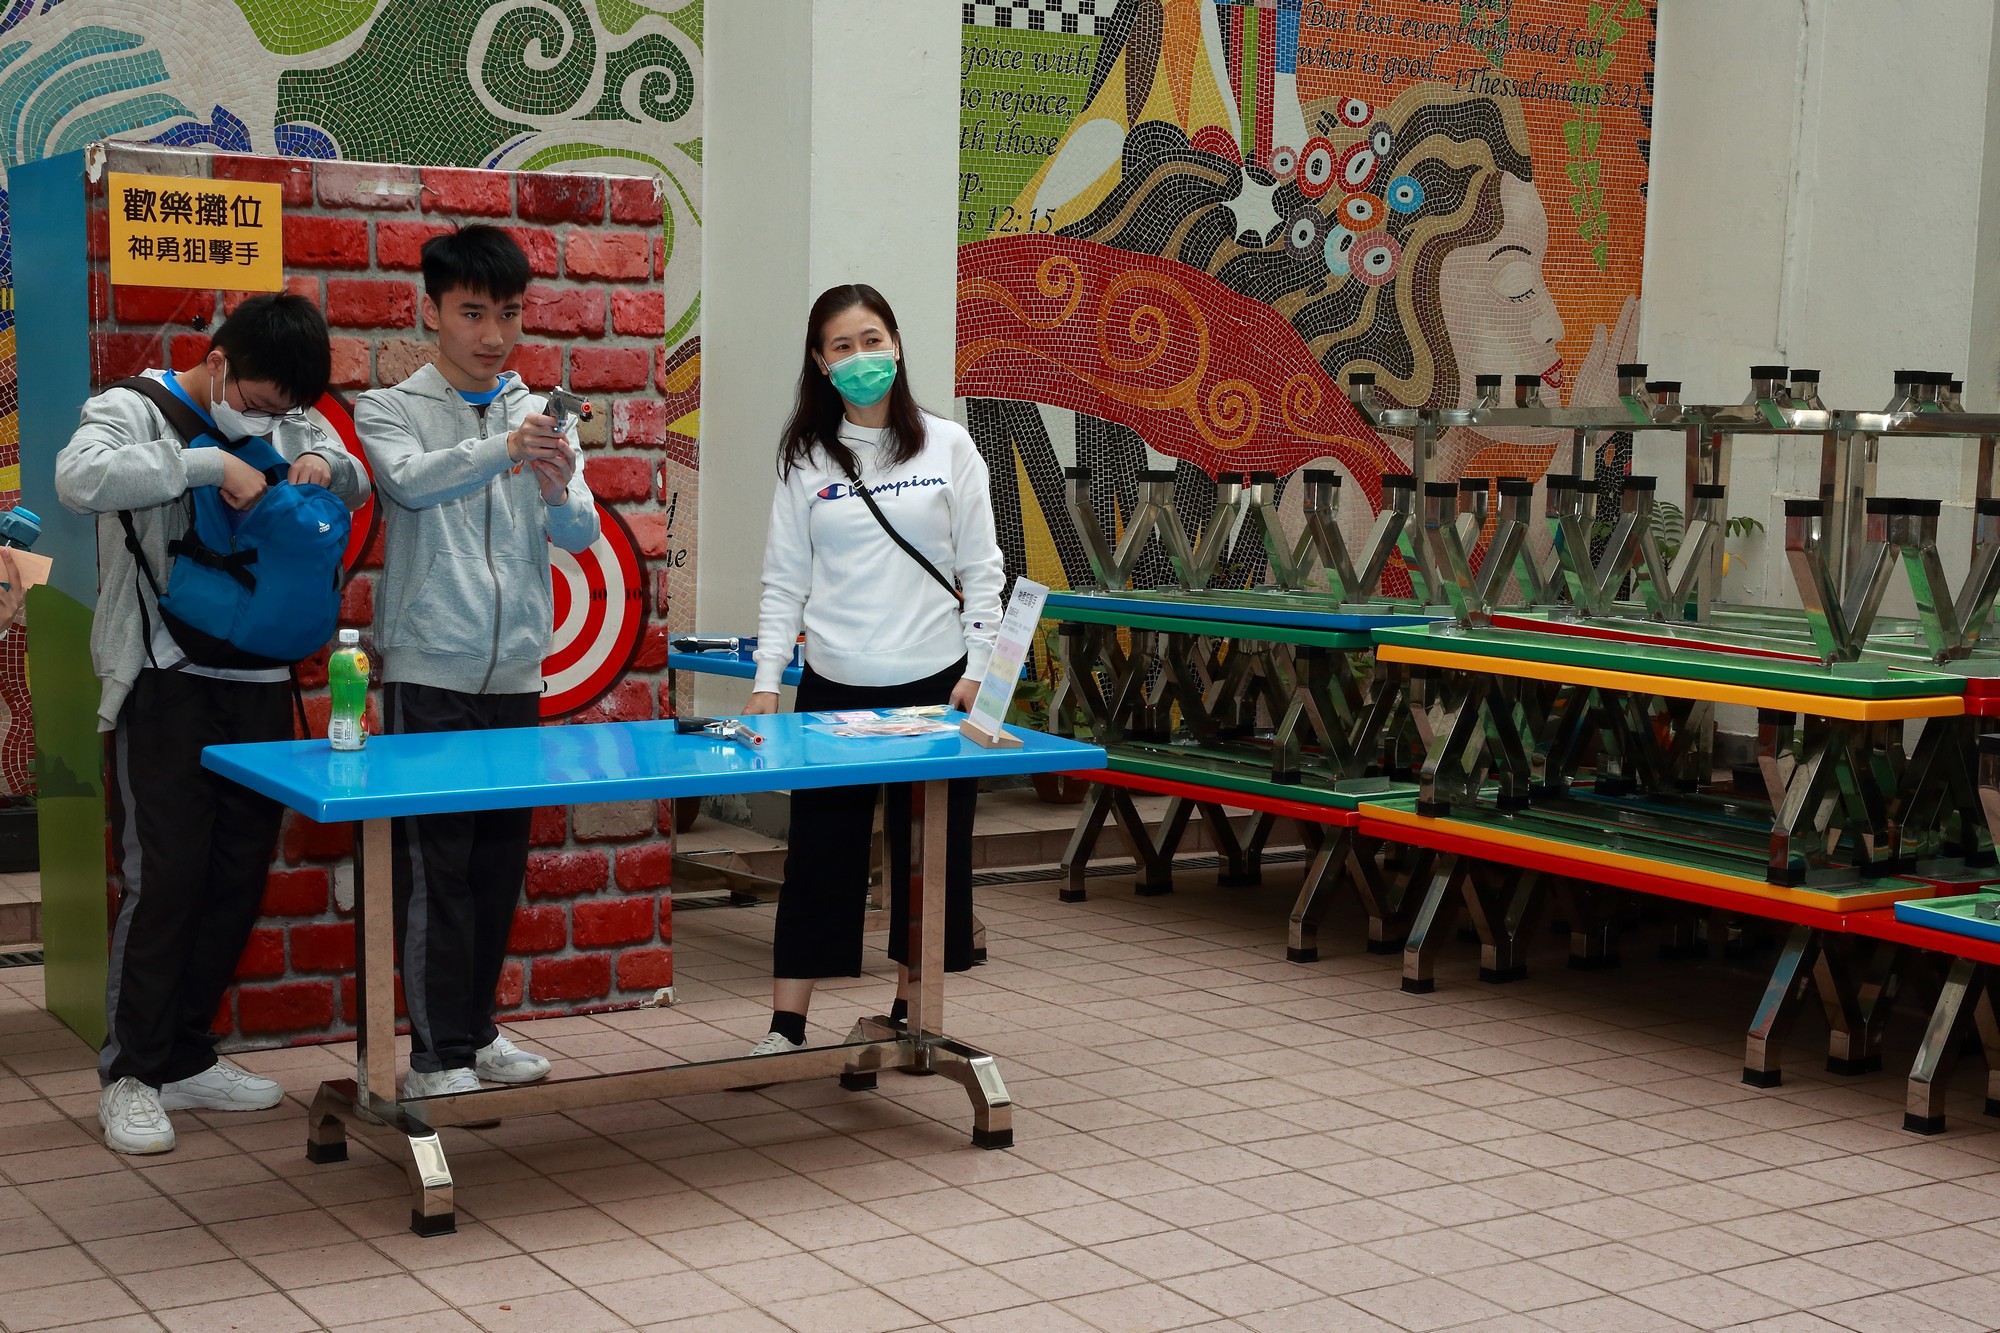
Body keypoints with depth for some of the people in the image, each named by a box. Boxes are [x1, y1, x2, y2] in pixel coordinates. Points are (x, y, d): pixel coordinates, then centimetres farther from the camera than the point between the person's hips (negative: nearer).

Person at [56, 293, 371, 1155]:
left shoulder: (289, 424, 12)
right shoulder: (135, 411, -5)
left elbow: (355, 491, 23)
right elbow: (79, 479, -25)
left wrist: (327, 462, 0)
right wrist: (209, 464, -26)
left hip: (259, 685, 6)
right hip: (167, 686, -6)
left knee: (239, 877, 9)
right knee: (164, 876, -6)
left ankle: (185, 1059, 22)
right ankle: (131, 1075, 5)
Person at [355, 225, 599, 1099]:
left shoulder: (542, 420, 9)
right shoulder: (390, 411, -2)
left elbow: (582, 534, -1)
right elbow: (411, 481, -23)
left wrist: (559, 491, -25)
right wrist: (500, 449, -40)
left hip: (516, 674, 5)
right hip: (428, 673, -4)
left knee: (501, 862, 11)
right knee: (435, 866, -5)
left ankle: (476, 1029, 23)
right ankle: (437, 1053, 2)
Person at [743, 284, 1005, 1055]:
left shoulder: (948, 447, 3)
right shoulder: (806, 459, 4)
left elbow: (980, 569, 3)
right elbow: (784, 580, 4)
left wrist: (977, 671, -5)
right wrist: (765, 681, -4)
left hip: (934, 684, 0)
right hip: (835, 689, 0)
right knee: (819, 856, 1)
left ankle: (909, 1013, 22)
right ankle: (785, 1028, 7)